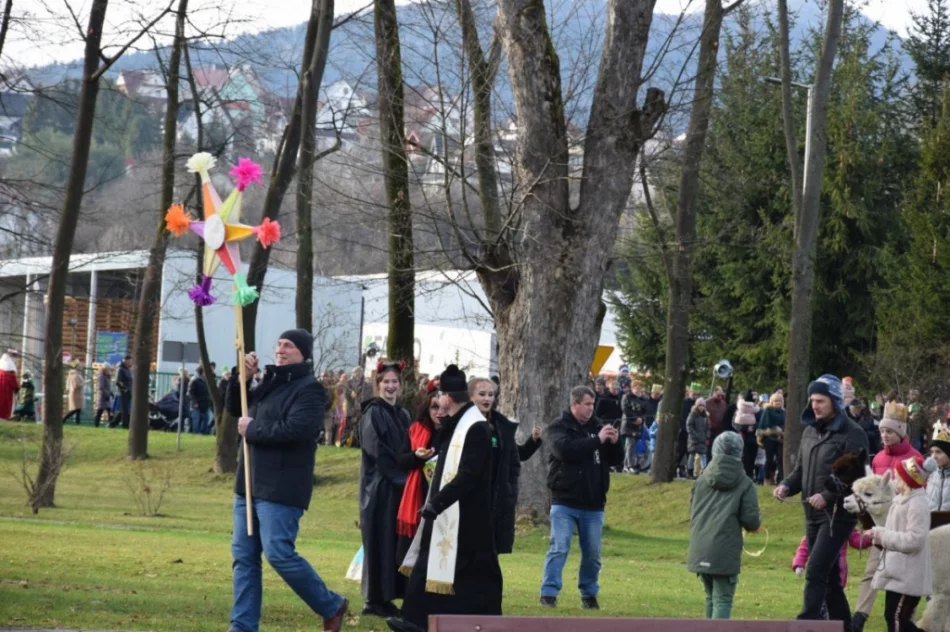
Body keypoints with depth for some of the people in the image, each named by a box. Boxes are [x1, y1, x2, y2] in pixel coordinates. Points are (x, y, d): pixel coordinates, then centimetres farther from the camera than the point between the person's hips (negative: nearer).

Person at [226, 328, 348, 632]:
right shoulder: (270, 383, 16)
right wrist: (242, 377, 5)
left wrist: (252, 430, -14)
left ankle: (331, 607, 6)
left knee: (278, 553, -12)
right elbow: (234, 408, 22)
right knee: (244, 555, 7)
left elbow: (296, 429, -24)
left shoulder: (309, 388, -10)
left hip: (282, 488, -9)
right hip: (250, 483, 9)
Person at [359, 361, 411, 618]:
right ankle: (375, 599, -4)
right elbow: (376, 451, -14)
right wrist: (399, 476, -15)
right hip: (379, 486, -7)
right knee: (380, 540, -6)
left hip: (399, 485, 7)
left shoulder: (403, 415, 15)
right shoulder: (373, 413, -7)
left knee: (394, 541, 6)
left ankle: (385, 597, 10)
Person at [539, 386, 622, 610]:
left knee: (593, 553, 8)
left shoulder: (597, 426, 11)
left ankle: (589, 594, 20)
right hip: (564, 501, -4)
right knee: (559, 548, -9)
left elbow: (615, 460, 12)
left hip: (593, 503, 5)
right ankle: (548, 593, -6)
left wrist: (614, 443, -9)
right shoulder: (558, 427, -3)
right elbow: (565, 449, -24)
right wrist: (597, 440, -25)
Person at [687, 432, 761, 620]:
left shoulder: (702, 479, 10)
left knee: (712, 597, 20)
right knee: (723, 600, -2)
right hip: (725, 552, -4)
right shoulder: (744, 483, -2)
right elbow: (751, 520, -6)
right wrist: (756, 524, 16)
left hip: (700, 552, 4)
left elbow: (692, 512, 14)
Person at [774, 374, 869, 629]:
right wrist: (787, 486, -1)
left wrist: (828, 496, -25)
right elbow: (801, 469, 19)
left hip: (838, 515, -8)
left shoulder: (852, 435, -11)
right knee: (829, 576, 13)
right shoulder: (810, 431, 12)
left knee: (816, 572, -16)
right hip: (812, 515, 8)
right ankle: (843, 625, 23)